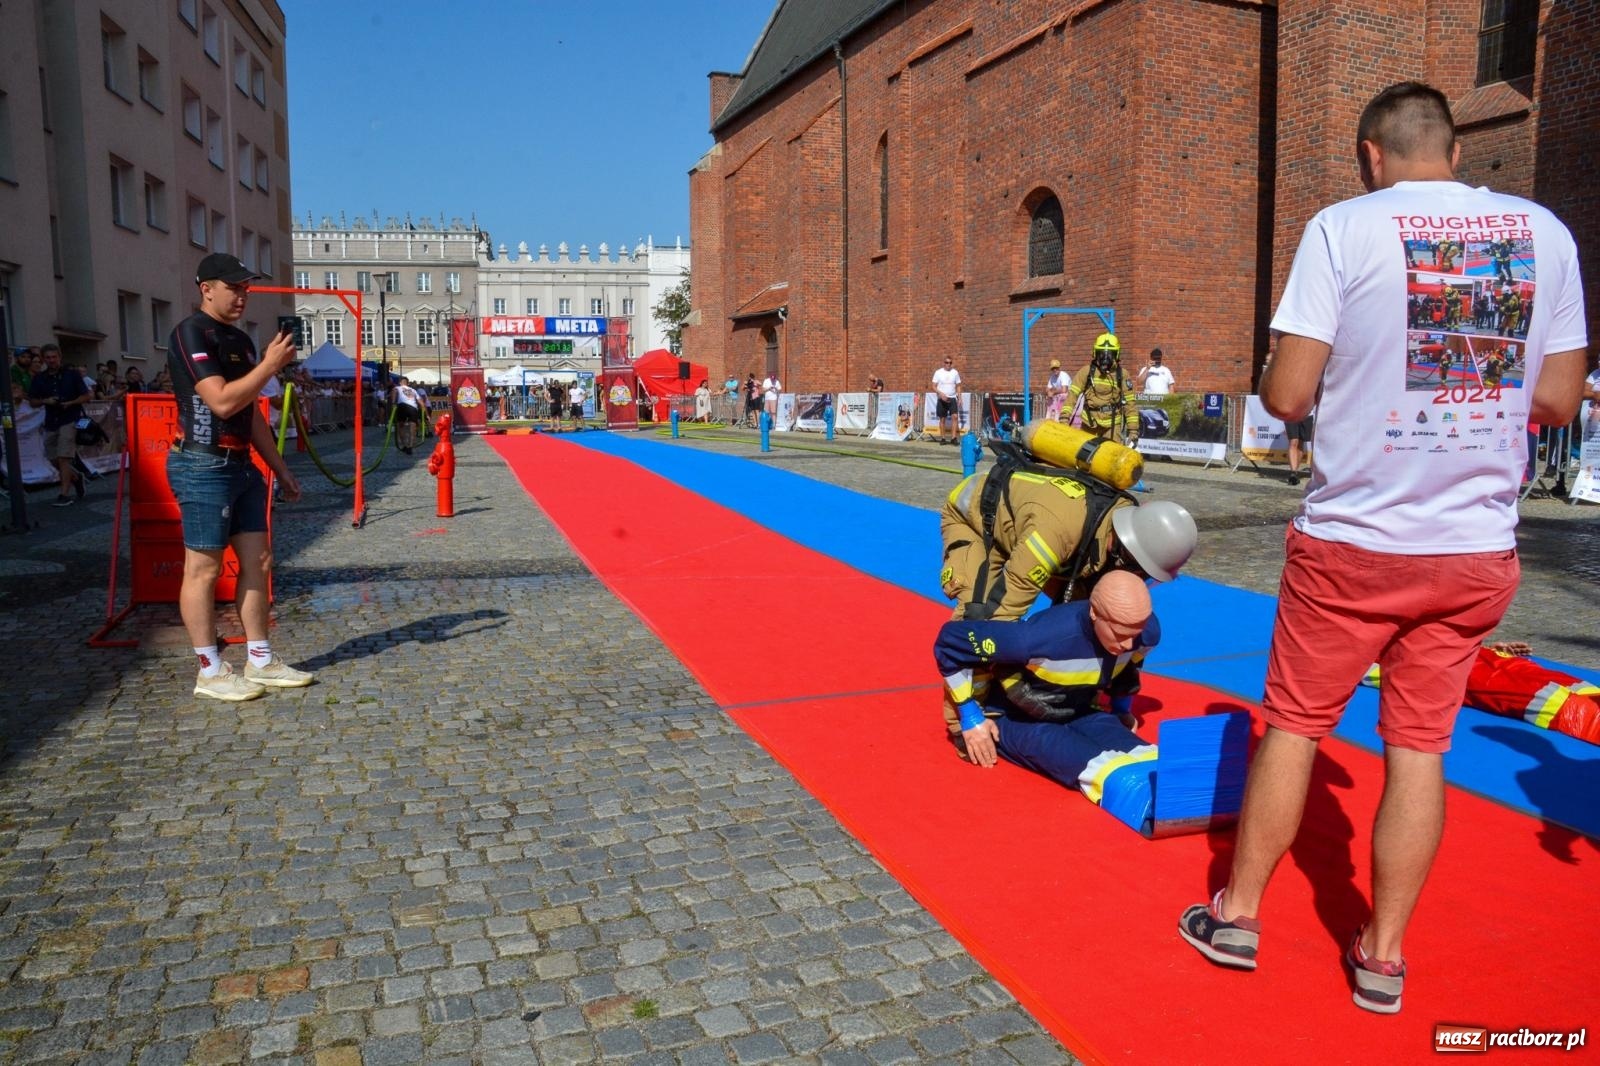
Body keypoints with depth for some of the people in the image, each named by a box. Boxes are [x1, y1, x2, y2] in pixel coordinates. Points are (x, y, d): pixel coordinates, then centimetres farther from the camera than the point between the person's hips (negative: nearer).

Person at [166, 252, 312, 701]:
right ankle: (210, 672, 5)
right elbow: (222, 401, -21)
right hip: (203, 467, -9)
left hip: (241, 465, 9)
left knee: (257, 560, 9)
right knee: (203, 568, -2)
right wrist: (271, 364, -16)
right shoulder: (191, 333, -10)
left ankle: (260, 661, 17)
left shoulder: (241, 340, 17)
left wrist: (280, 468, 19)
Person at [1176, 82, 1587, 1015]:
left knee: (1294, 725, 11)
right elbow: (1558, 400, 6)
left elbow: (1287, 397, -12)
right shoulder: (1544, 232, 5)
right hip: (1477, 550, 3)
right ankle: (1384, 957, 20)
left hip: (1353, 540, -3)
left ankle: (1238, 914, 23)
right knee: (1420, 747, 12)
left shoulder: (1344, 227, -7)